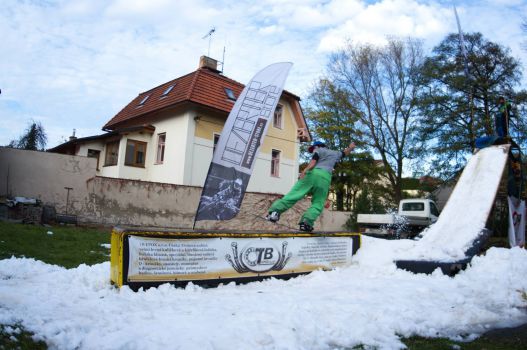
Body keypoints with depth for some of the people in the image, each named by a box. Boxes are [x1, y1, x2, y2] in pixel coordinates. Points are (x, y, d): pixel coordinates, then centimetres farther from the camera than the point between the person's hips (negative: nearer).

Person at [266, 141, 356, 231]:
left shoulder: (318, 150, 20)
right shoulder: (335, 153, 33)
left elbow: (314, 161, -1)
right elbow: (345, 152, 52)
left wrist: (305, 171, -15)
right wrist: (350, 148, 74)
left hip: (313, 173, -2)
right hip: (325, 177, 2)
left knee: (294, 194, -11)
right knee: (317, 203, -1)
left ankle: (275, 211, -26)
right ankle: (307, 222, -24)